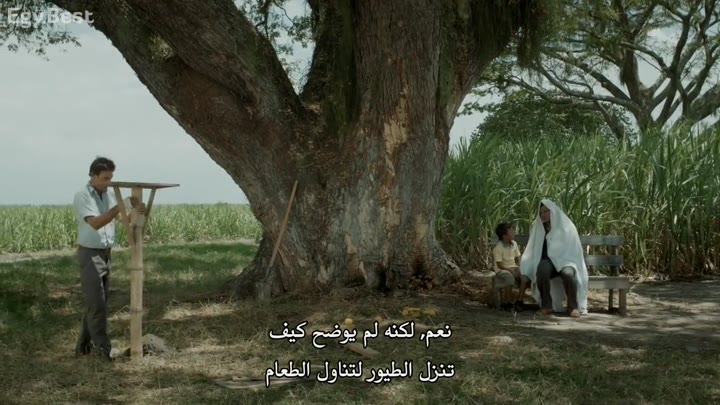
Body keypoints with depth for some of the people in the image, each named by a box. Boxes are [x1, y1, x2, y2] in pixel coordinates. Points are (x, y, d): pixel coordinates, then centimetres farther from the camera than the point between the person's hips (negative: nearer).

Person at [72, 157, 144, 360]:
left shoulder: (110, 195, 7)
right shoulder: (82, 196, -14)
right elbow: (95, 223, -25)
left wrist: (138, 211, -25)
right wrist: (120, 207, -33)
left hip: (106, 254, 7)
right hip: (89, 254, -7)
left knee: (96, 303, 11)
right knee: (96, 304, -9)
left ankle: (84, 345, 20)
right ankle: (103, 349, -6)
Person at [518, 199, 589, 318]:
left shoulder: (567, 227, 3)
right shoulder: (538, 229, 11)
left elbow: (574, 250, 1)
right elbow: (531, 252, 6)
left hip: (565, 262, -1)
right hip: (548, 262, 2)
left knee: (568, 273, -38)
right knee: (542, 268, -36)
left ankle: (573, 306, -22)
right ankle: (547, 305, -26)